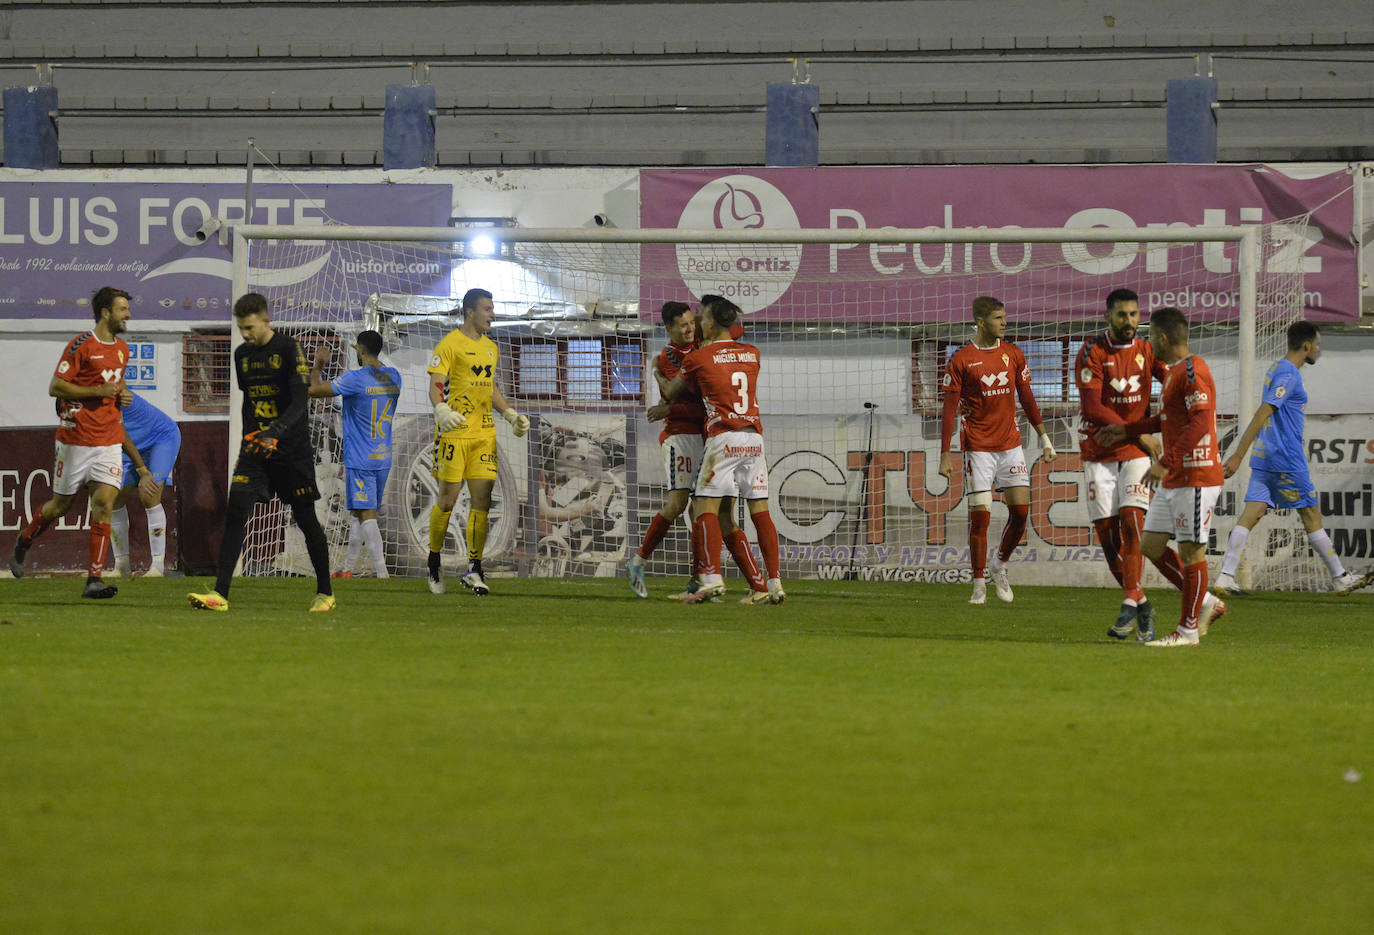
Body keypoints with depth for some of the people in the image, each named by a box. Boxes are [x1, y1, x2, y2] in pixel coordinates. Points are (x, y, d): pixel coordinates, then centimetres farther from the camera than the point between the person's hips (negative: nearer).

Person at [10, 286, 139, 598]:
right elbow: (55, 387, -13)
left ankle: (94, 579, -11)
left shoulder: (122, 349, 12)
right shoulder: (80, 346, -11)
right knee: (61, 505, 7)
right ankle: (21, 546, 35)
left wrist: (121, 394, 9)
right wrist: (98, 391, -18)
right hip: (75, 440, -5)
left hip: (109, 443, 5)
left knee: (104, 505, -10)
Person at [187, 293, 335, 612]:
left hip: (292, 448, -5)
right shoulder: (242, 355, 9)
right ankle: (220, 594, -15)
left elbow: (301, 401, -19)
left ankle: (325, 593, 18)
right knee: (235, 513, -10)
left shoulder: (289, 349, -10)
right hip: (255, 448, 5)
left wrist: (275, 432, -32)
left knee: (306, 519, 3)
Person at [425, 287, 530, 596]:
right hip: (454, 432, -6)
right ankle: (434, 562, 13)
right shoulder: (450, 344, -4)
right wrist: (441, 410, -28)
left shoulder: (490, 348, 18)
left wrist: (510, 415, 18)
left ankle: (474, 568, 1)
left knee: (482, 498, -3)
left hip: (485, 433, 6)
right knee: (448, 499, -4)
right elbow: (435, 385, -10)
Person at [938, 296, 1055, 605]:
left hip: (1011, 445, 4)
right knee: (980, 516, -6)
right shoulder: (961, 361, -5)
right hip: (978, 448, -4)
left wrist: (1043, 437, 12)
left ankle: (999, 565, 21)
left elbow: (1026, 398, 16)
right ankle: (979, 584, 2)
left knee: (1021, 510, -2)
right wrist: (945, 456, -8)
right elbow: (949, 411, -4)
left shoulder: (1013, 355, 7)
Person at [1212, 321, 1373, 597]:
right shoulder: (1288, 375, -15)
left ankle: (1225, 577, -12)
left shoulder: (1277, 370, 16)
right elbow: (1261, 415, -21)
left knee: (1250, 514, -1)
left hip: (1264, 459, 9)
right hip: (1286, 460, -9)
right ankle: (1341, 578, 11)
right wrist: (1238, 456, -24)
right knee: (1312, 517, 2)